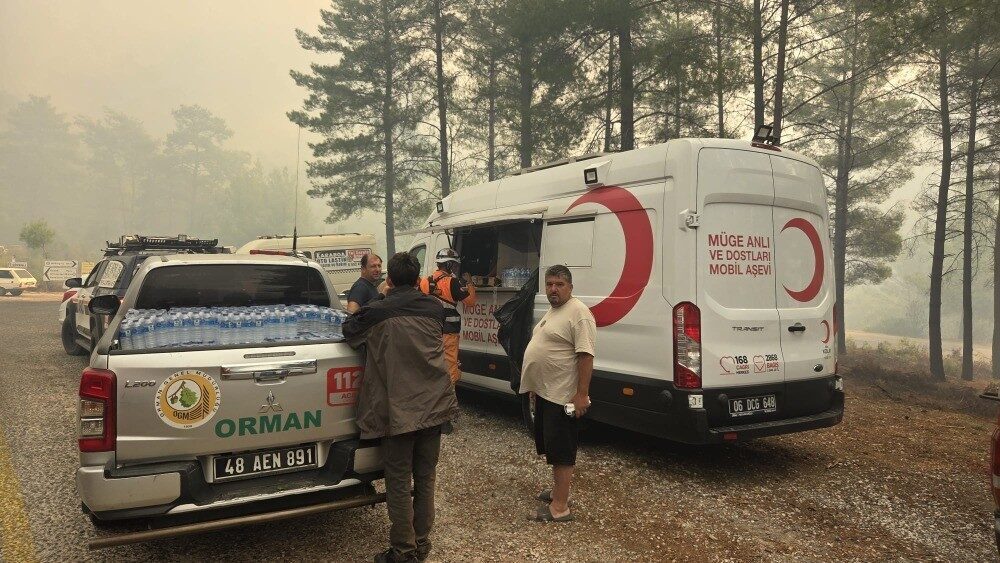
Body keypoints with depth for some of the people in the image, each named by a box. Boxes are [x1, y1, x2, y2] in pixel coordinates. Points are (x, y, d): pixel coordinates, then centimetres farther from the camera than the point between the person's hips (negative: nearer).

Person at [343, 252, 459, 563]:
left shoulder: (376, 311, -8)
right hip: (435, 406, 4)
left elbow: (349, 329, 8)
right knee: (425, 478, 15)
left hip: (398, 410, -4)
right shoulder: (433, 308, 3)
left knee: (399, 483, 7)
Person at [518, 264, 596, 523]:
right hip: (544, 392, 10)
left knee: (560, 451, -4)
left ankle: (560, 507, 3)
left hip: (562, 396, -10)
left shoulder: (578, 313, -17)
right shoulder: (552, 311, 14)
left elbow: (586, 355, -23)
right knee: (549, 446, 20)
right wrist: (534, 384, 24)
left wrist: (582, 394, -26)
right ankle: (558, 489, 35)